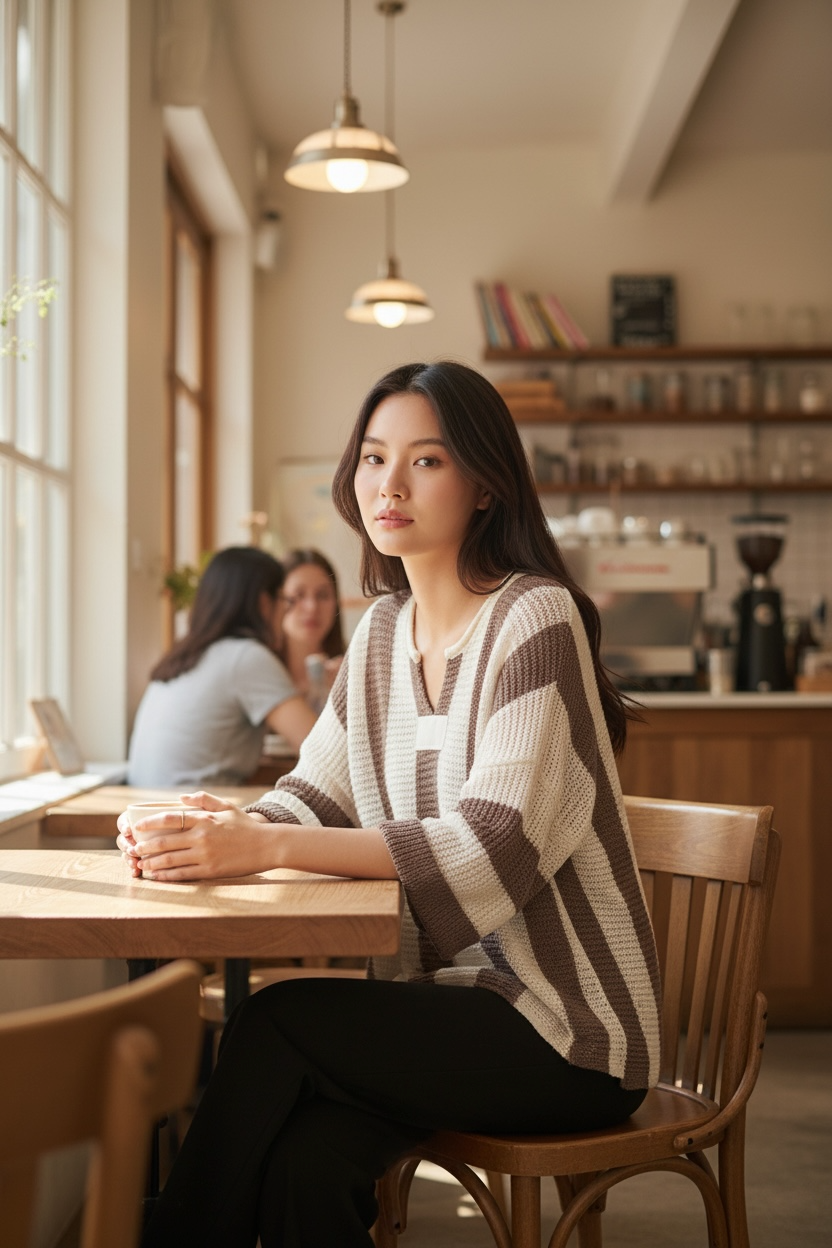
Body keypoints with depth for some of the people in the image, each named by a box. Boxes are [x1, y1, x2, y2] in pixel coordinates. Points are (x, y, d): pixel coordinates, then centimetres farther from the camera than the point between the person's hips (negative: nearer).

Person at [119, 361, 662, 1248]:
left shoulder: (536, 619, -13)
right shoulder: (384, 630, 10)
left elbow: (499, 845, -23)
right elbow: (317, 794, 7)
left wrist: (266, 846, -30)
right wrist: (218, 833, -16)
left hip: (566, 1027, -5)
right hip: (446, 999, 5)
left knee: (275, 1024, -21)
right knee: (304, 1167, -22)